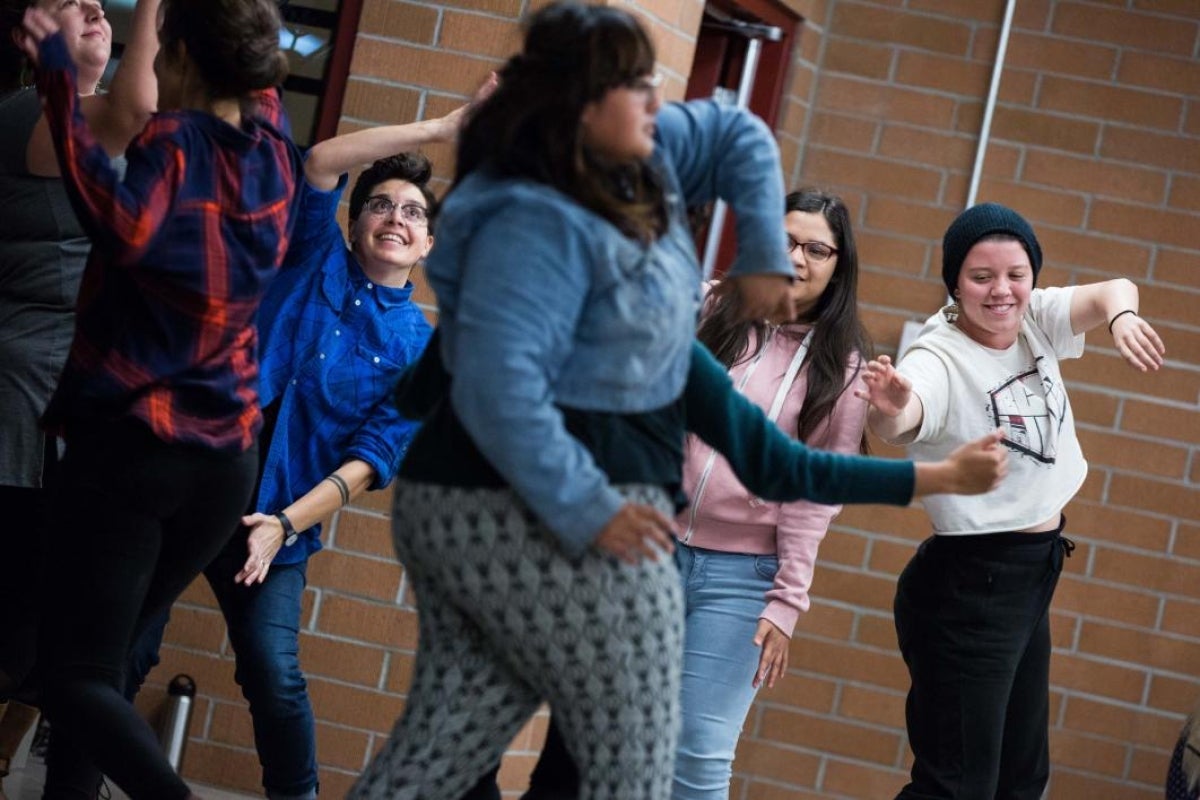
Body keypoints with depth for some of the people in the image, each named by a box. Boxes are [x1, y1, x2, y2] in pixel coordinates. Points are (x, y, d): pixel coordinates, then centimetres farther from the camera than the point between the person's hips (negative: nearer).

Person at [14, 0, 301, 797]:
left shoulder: (175, 140, -11)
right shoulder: (276, 158, 8)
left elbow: (125, 229, -31)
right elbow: (261, 86, 30)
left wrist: (63, 83, -28)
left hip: (128, 446, -7)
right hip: (227, 460, 7)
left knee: (77, 677, -7)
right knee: (104, 656, 19)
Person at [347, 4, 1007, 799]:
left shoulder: (638, 164, 8)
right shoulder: (539, 224, -20)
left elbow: (739, 137, 24)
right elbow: (498, 385, -28)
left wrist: (764, 257, 13)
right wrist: (589, 513, -27)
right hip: (545, 520, -10)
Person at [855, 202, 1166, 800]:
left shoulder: (1036, 321, -2)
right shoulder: (939, 359, -23)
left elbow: (1109, 292, -15)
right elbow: (899, 421, -42)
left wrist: (1121, 313, -39)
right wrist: (889, 408, -66)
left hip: (1033, 576, 8)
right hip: (968, 586, -8)